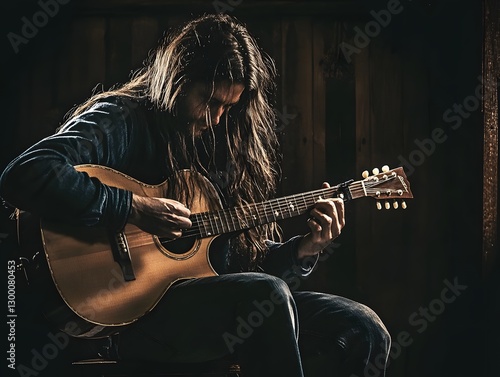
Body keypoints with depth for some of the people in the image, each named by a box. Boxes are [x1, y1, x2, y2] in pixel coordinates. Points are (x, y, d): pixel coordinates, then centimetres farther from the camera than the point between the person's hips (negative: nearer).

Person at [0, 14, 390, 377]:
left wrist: (303, 250, 0)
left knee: (364, 329, -8)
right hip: (129, 308, -7)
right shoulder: (121, 119, -4)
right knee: (267, 295, -32)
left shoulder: (219, 144, 16)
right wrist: (134, 207, -21)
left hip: (215, 302, 7)